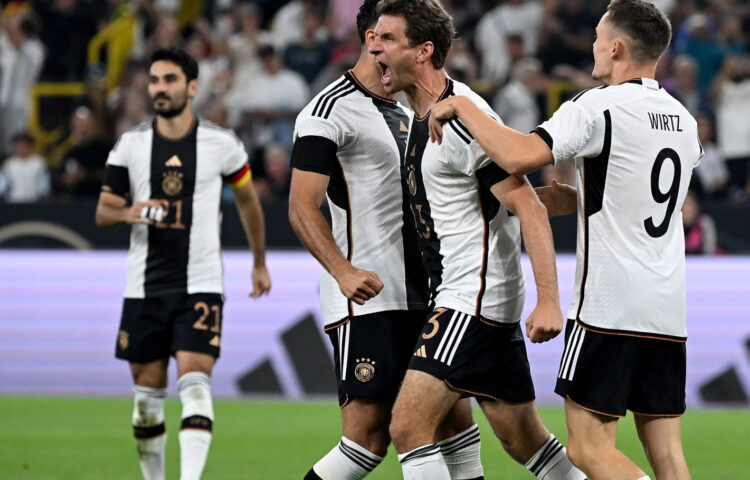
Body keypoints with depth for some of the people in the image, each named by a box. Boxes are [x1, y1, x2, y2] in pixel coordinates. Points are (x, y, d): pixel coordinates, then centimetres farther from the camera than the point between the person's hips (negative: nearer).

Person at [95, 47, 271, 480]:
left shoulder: (222, 144, -1)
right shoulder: (131, 145, 3)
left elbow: (247, 200, 15)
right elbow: (103, 212, 7)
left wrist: (260, 264, 21)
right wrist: (128, 213, -16)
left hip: (201, 285, -3)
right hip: (144, 287, 3)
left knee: (195, 384, -17)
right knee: (148, 393, 6)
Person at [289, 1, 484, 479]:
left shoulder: (406, 112, 20)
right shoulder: (331, 110, -9)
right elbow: (302, 208, -16)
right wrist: (344, 272, -30)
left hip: (420, 295, 9)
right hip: (367, 298, -9)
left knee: (456, 421, 4)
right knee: (369, 440, -12)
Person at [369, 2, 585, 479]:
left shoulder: (464, 118, -17)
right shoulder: (422, 117, 13)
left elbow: (529, 208, -21)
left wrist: (549, 300, -28)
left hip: (477, 296, -10)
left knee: (408, 425, -15)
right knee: (524, 441, 13)